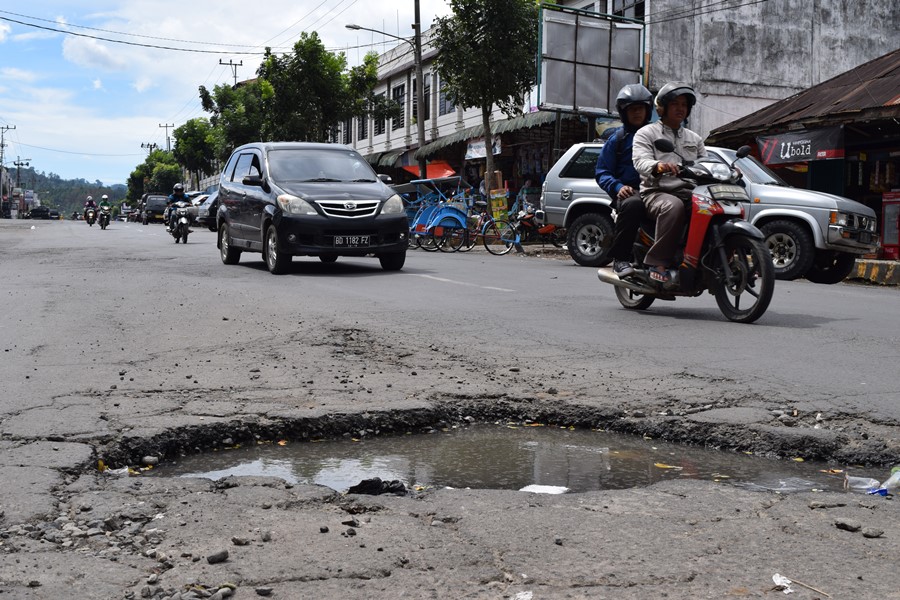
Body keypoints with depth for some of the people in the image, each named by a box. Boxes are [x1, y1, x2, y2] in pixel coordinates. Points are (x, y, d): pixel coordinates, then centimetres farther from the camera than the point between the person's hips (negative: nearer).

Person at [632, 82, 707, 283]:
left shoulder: (694, 139, 27)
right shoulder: (646, 133, 8)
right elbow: (641, 162, -10)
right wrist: (658, 166, -33)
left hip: (690, 195, 5)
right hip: (656, 193, -5)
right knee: (674, 206, -39)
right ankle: (658, 261, -34)